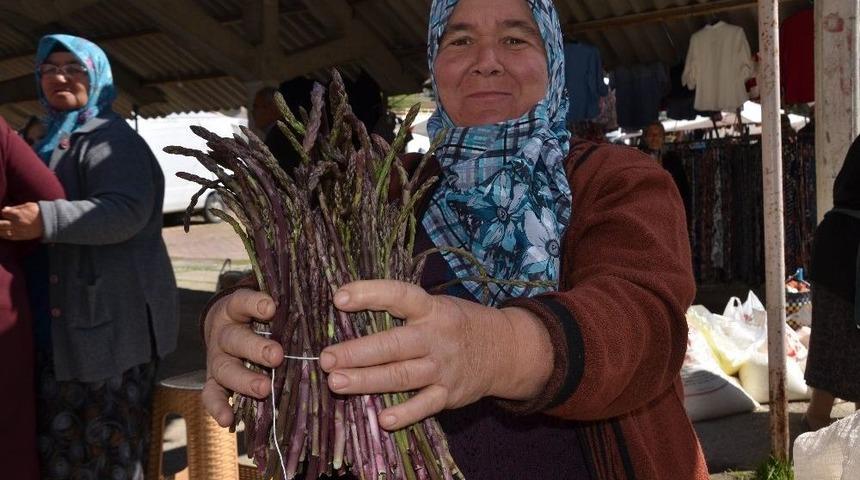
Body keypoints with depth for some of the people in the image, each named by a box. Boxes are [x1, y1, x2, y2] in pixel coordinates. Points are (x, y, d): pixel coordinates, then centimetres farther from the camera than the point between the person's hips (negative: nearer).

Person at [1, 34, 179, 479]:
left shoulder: (109, 139, -10)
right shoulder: (51, 142, 21)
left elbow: (129, 210, -26)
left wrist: (46, 219, -37)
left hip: (110, 319, -9)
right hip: (57, 319, 9)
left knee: (106, 441, -3)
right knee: (61, 440, 14)